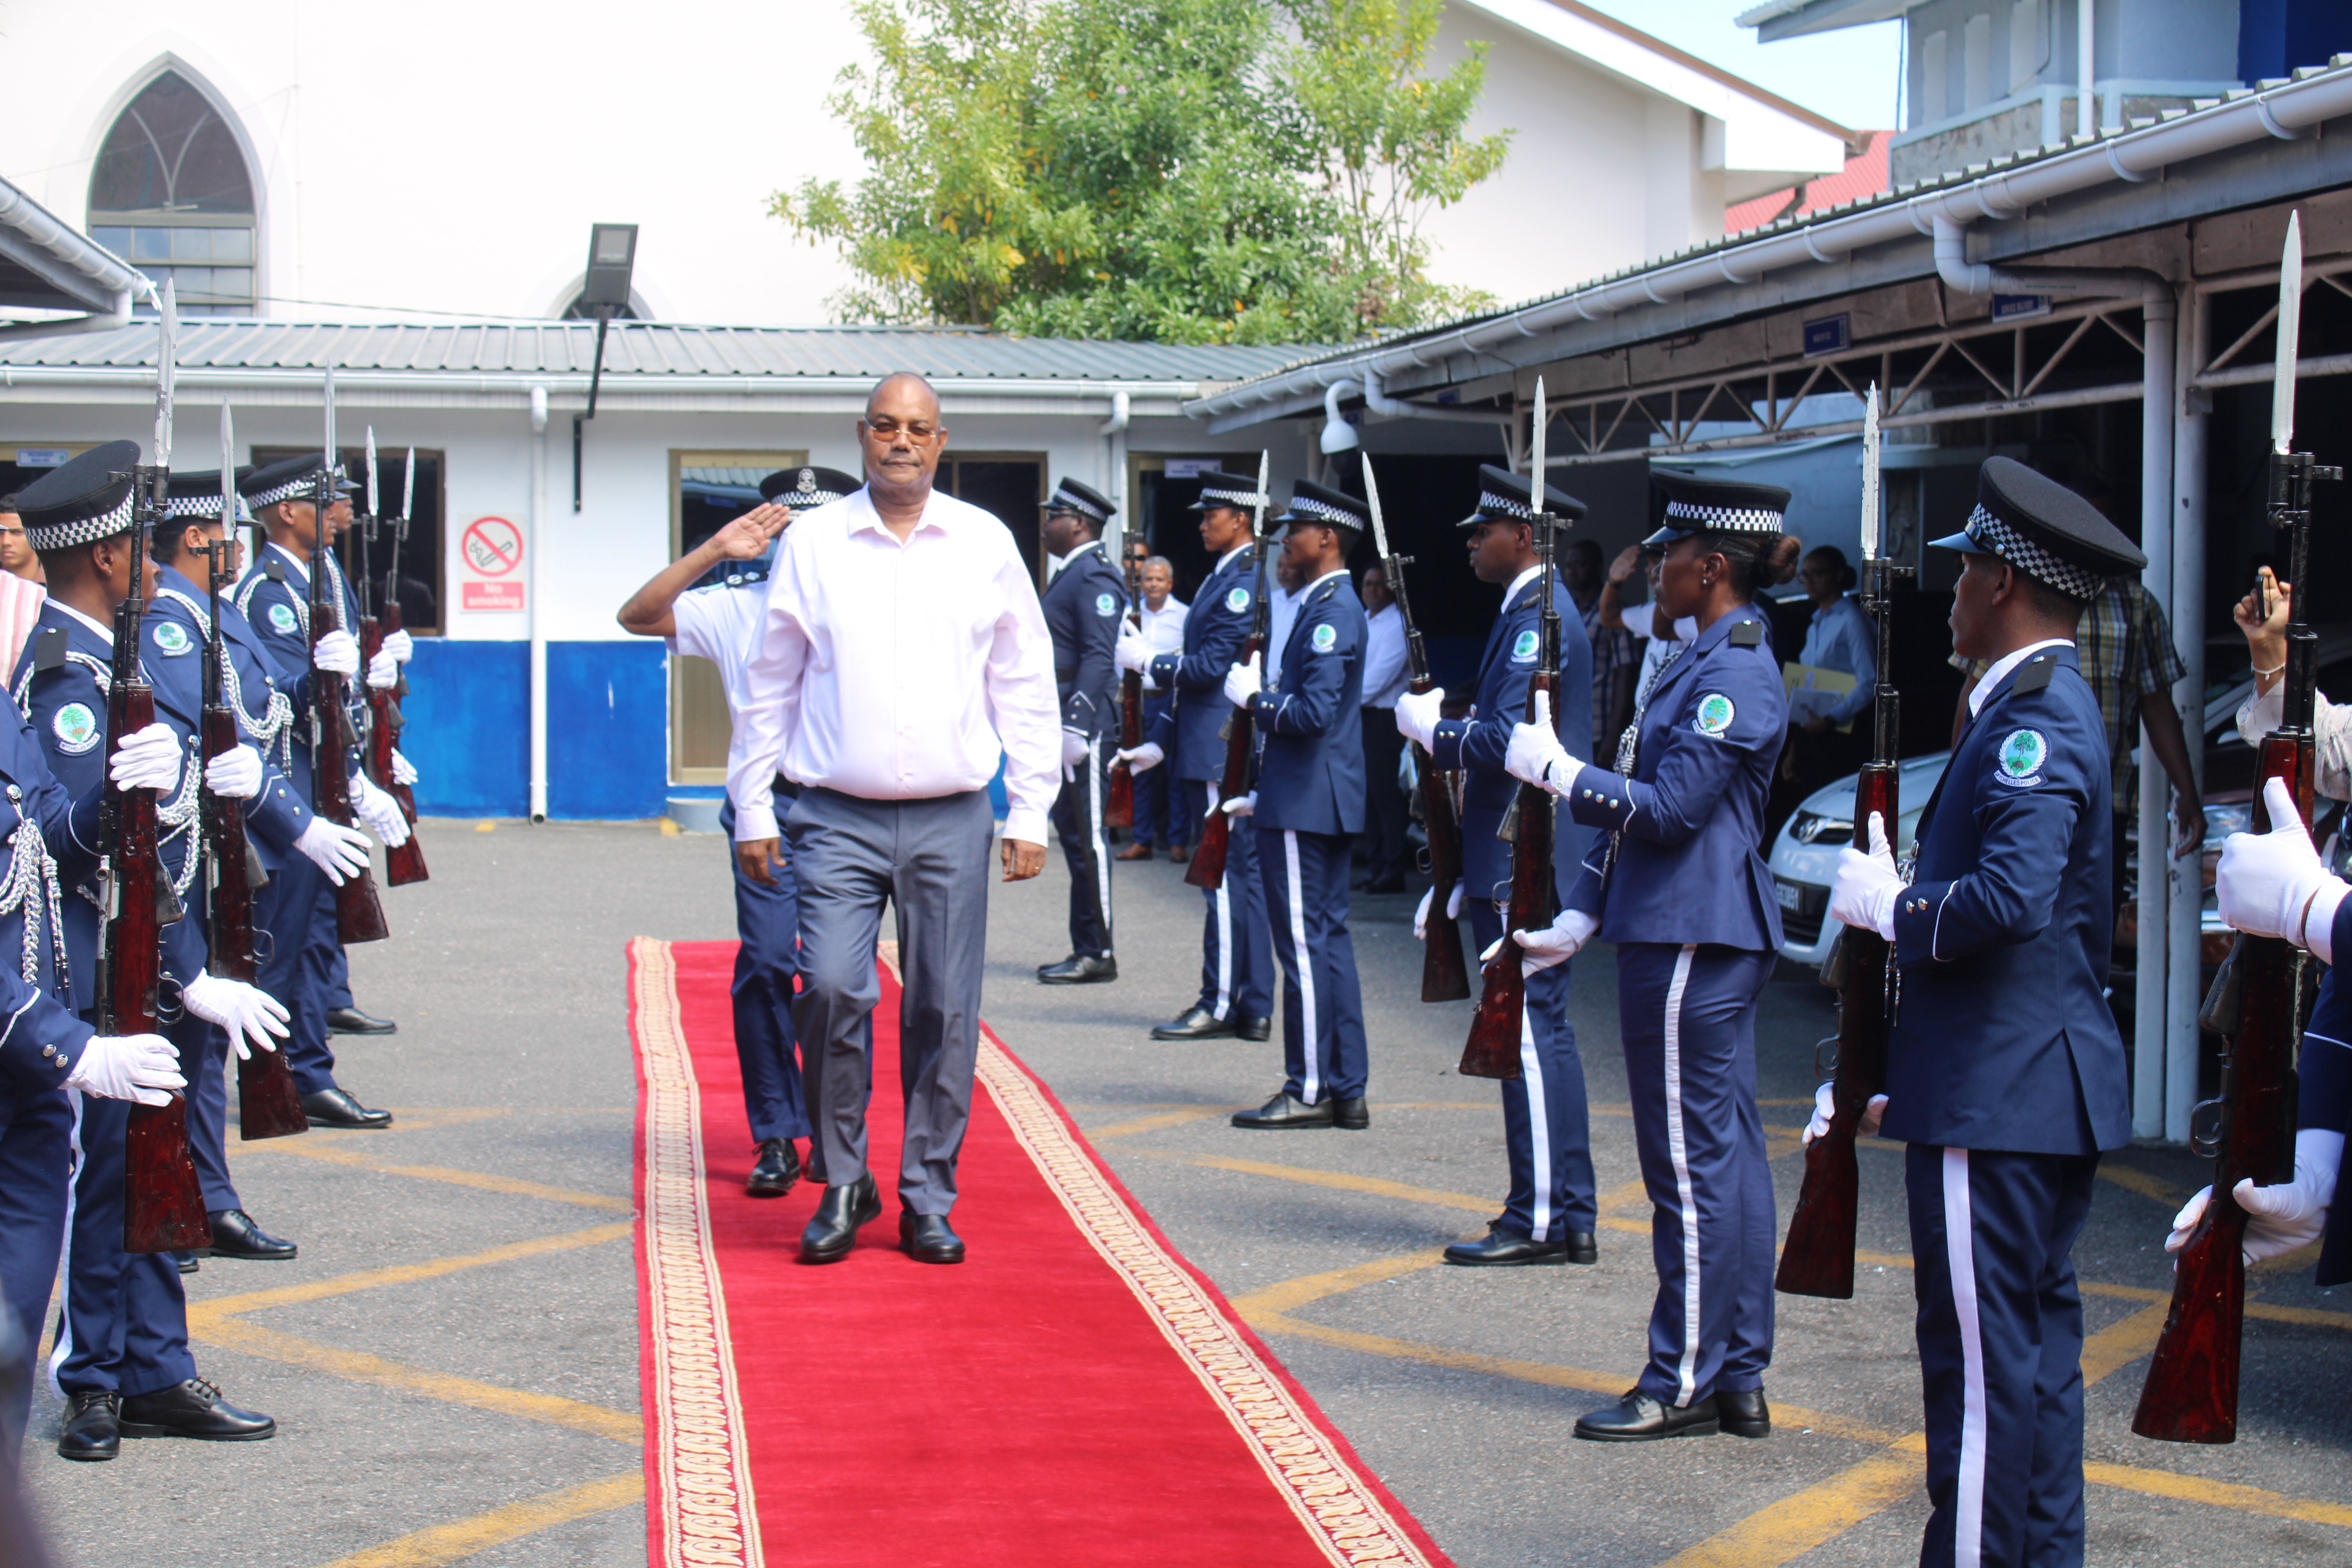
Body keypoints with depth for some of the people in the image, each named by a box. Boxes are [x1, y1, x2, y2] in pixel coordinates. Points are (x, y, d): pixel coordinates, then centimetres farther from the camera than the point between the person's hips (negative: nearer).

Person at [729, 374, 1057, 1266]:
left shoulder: (985, 546, 6)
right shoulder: (812, 544, 4)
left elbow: (1025, 688, 11)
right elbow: (769, 684, 10)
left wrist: (1030, 815, 7)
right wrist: (754, 810, 6)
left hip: (952, 821, 1)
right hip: (839, 817, -1)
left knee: (943, 1012, 1)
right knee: (833, 990, -15)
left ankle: (928, 1203, 13)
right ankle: (842, 1184, 3)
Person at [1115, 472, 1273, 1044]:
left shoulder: (1246, 581, -14)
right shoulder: (1220, 577, 18)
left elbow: (1212, 668, -20)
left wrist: (1147, 661, -6)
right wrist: (1159, 741, 19)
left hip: (1225, 755, -10)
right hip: (1207, 754, 10)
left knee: (1225, 877, -6)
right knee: (1241, 877, 11)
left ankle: (1221, 1005, -3)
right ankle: (1252, 1008, 14)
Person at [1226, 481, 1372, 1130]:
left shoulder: (1331, 610, -16)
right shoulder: (1323, 604, 16)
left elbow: (1313, 712, -25)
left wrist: (1253, 698, -10)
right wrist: (1264, 795, 20)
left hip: (1304, 805, -10)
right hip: (1318, 800, 10)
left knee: (1305, 940, -6)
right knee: (1327, 938, 12)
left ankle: (1309, 1091, -2)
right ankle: (1346, 1090, 15)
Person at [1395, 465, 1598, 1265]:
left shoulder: (1539, 619, -16)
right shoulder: (1533, 611, 17)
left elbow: (1507, 742, -23)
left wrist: (1430, 727, -10)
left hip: (1523, 867, -11)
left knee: (1529, 1034, -8)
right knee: (1544, 1034, 12)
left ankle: (1539, 1221, -5)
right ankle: (1571, 1218, 17)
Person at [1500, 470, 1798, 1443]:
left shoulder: (1735, 674, -15)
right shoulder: (1706, 660, 16)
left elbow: (1669, 810, -20)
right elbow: (1642, 809, 18)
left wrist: (1553, 768, -12)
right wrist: (1582, 916, 15)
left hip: (1691, 943, -10)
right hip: (1700, 933, 10)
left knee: (1692, 1161, -4)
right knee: (1724, 1154, 12)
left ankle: (1686, 1384, 3)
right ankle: (1738, 1378, 17)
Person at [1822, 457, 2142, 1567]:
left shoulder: (2037, 715, -16)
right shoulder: (2052, 703, 16)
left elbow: (2011, 896, -29)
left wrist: (1887, 904, -14)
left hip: (1997, 1097, -11)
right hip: (2049, 1091, 11)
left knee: (1983, 1357, -6)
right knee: (2035, 1348, 15)